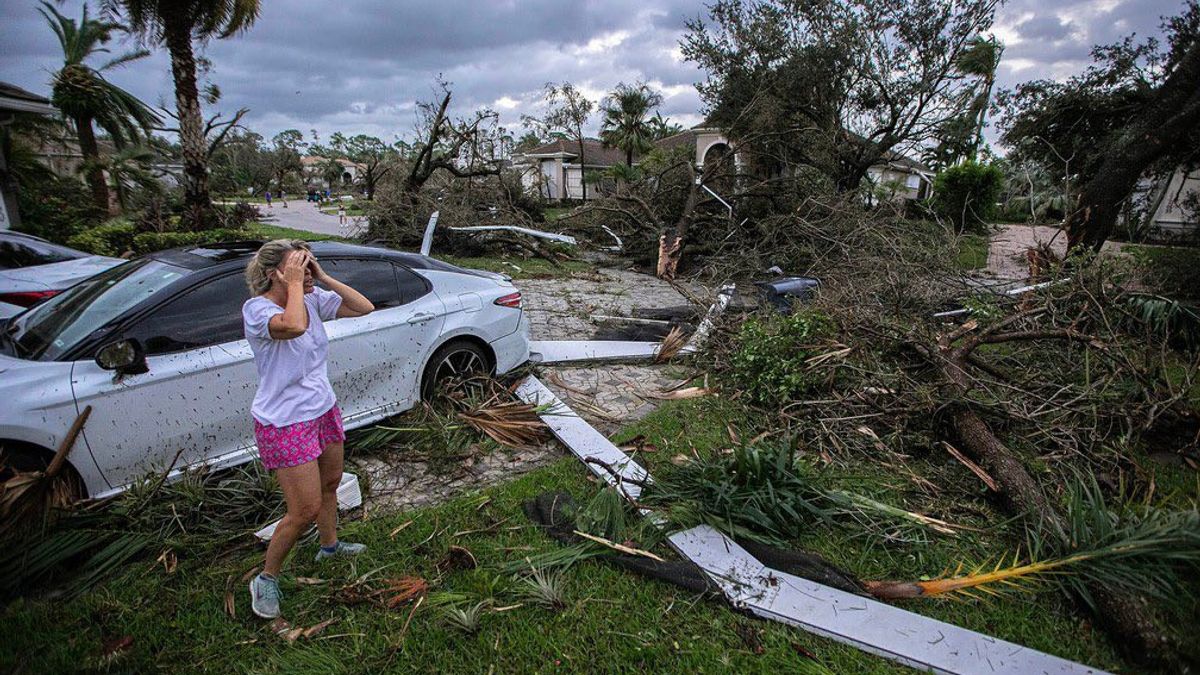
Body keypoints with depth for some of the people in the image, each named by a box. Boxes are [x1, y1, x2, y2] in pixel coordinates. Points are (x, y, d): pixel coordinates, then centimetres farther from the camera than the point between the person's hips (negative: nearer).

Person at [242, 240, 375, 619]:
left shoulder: (313, 300, -1)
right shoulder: (256, 309, -21)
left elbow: (364, 308, -3)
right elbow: (293, 326, -42)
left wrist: (323, 278, -9)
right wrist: (294, 285, -27)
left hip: (324, 410, 7)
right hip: (285, 424, -7)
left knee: (330, 483, 24)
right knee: (306, 509, -3)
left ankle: (330, 546, 49)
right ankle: (267, 579, 22)